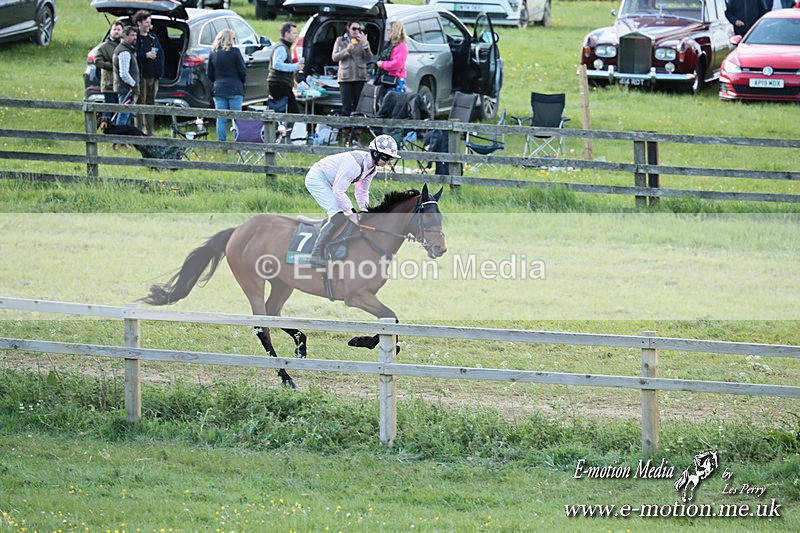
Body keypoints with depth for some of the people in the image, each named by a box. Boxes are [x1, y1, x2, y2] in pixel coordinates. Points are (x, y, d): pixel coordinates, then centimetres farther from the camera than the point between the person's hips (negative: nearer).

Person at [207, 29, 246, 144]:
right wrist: (241, 83, 12)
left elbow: (210, 74, 8)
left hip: (219, 90, 3)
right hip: (234, 89, -3)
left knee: (221, 119, 5)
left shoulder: (213, 53, 4)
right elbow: (243, 71, -6)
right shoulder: (235, 52, -9)